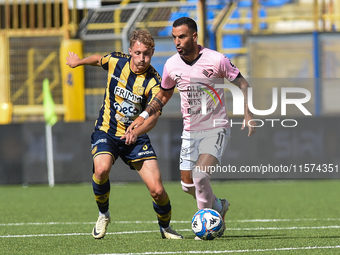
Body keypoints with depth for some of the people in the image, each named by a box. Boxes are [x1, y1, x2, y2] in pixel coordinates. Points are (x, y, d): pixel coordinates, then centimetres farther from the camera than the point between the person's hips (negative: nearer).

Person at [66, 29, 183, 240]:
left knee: (157, 190, -12)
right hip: (106, 132, 1)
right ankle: (103, 215, -4)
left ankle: (165, 227, 19)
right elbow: (98, 59, 16)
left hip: (135, 137, -1)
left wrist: (136, 132, -47)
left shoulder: (154, 82, -17)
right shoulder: (116, 61, -9)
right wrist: (78, 61, 34)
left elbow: (153, 116, -28)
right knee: (102, 169, -31)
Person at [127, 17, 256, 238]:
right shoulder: (171, 65, -2)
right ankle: (218, 207, 32)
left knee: (200, 174, -23)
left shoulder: (216, 60, -15)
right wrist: (144, 116, 6)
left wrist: (248, 113, -18)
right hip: (190, 131, 5)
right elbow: (164, 95, 16)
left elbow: (243, 84, -5)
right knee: (188, 185, 4)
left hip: (216, 129, -5)